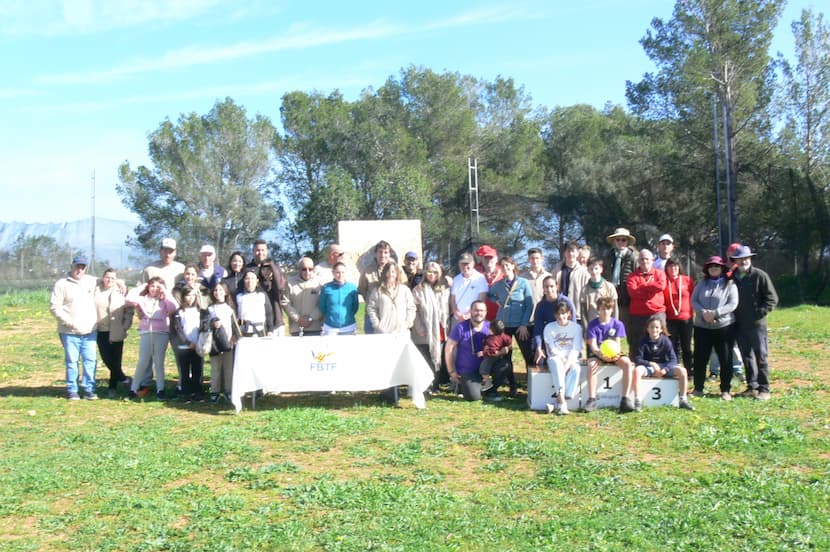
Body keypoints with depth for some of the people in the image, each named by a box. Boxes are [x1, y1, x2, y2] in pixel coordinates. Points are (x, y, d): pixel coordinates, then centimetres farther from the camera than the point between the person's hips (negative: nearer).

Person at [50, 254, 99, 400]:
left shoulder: (92, 281, 9)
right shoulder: (62, 284, -3)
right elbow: (54, 307, -6)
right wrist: (69, 321, -13)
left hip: (90, 331, 3)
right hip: (70, 332, -3)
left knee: (90, 361, 3)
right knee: (71, 362, 2)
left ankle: (89, 389, 10)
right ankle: (72, 390, 11)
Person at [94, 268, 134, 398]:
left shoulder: (121, 292, -3)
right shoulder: (96, 290, 3)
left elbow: (129, 311, 0)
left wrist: (125, 326, -6)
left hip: (116, 333, -2)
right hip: (101, 331, 2)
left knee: (115, 360, 2)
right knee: (106, 358, -1)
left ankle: (113, 387, 15)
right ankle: (124, 379, 17)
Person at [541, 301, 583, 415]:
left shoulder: (576, 327, 5)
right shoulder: (549, 327, 3)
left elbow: (576, 349, -3)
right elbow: (552, 349, -2)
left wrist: (568, 363, -18)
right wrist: (562, 359, -17)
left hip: (571, 359, 1)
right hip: (555, 357, -1)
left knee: (575, 368, -33)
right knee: (557, 364, -36)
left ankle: (557, 405, -35)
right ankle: (562, 403, -45)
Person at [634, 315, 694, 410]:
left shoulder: (666, 341, -3)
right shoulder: (643, 341, -5)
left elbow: (673, 359, -7)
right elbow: (637, 359, -11)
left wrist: (665, 370, -24)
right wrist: (651, 364, -27)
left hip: (664, 367, 2)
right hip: (648, 366, -2)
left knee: (682, 370, -23)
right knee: (638, 370, -36)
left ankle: (683, 400, -13)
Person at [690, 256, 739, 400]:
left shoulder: (729, 284, 0)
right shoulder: (702, 283, 10)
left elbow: (733, 304, -10)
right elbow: (693, 300, 3)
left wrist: (715, 313, -19)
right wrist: (703, 312, -14)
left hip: (724, 327, -2)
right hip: (702, 327, 3)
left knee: (725, 360, 2)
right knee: (700, 358, 4)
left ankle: (726, 390, 13)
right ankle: (698, 388, 16)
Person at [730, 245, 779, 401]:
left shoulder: (760, 275, -5)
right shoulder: (732, 277, 10)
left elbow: (772, 298, -5)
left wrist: (761, 312, -13)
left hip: (756, 324, -5)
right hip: (739, 324, 5)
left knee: (761, 356, -2)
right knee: (747, 357, 11)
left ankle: (764, 389, 4)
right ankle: (752, 387, 20)